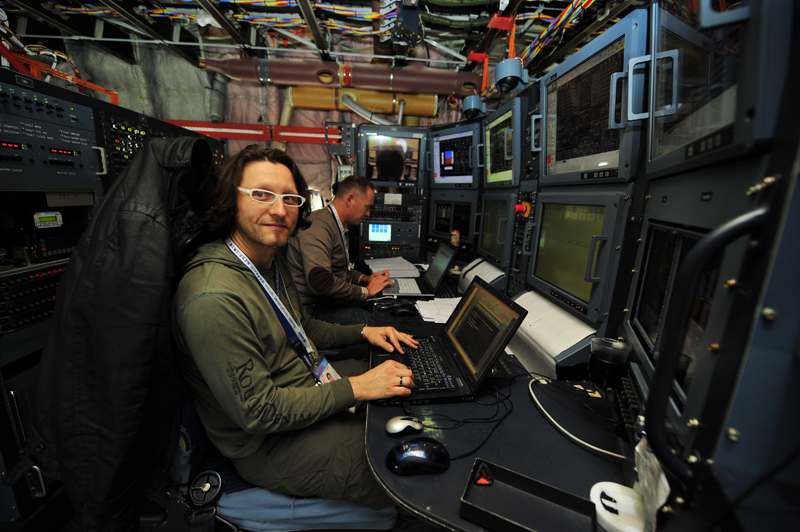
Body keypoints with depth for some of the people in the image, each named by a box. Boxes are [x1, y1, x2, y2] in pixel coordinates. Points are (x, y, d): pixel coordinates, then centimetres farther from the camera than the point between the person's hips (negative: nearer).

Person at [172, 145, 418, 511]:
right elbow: (258, 412, -26)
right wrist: (355, 388, -24)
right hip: (269, 444, -9)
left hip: (313, 390, 9)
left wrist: (361, 332, 2)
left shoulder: (271, 262, 3)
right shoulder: (213, 300, -29)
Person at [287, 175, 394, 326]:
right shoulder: (318, 227, -19)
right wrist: (365, 291, -19)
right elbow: (319, 281, -31)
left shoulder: (338, 228, 17)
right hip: (311, 309, -10)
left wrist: (365, 278, 9)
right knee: (373, 320, -27)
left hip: (327, 301, 10)